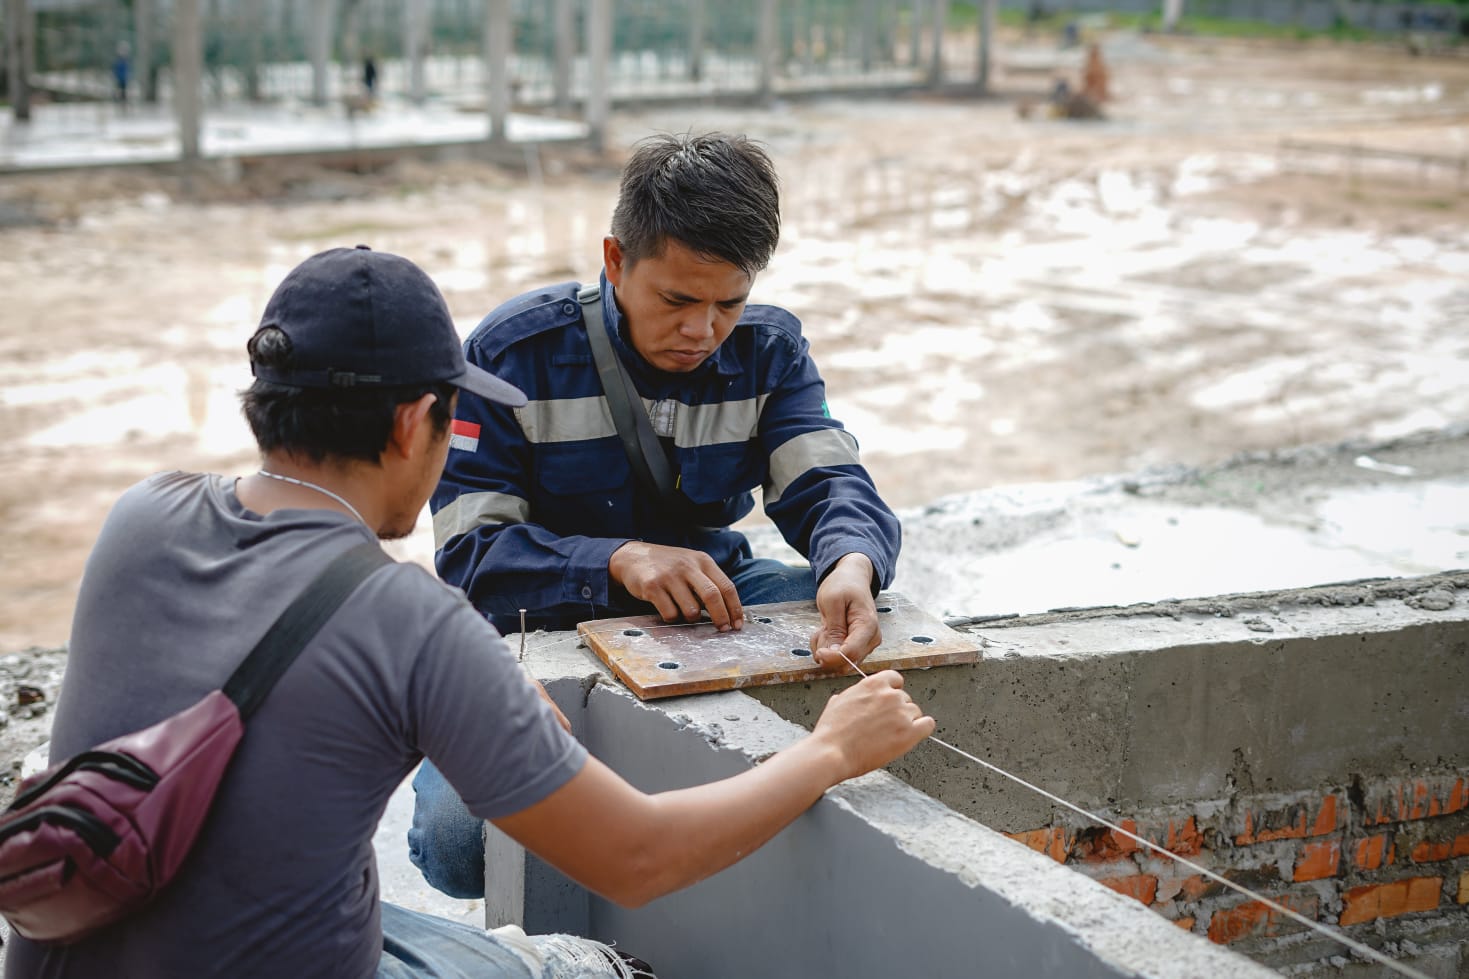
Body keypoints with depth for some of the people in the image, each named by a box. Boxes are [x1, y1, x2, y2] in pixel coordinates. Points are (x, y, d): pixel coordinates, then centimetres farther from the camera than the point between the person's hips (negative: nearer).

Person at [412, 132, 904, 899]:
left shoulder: (767, 348, -2)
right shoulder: (513, 353, -14)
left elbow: (827, 483, -14)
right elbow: (469, 554, -19)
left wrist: (852, 566, -41)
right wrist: (619, 562, -39)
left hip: (713, 598, 4)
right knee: (459, 835, -28)